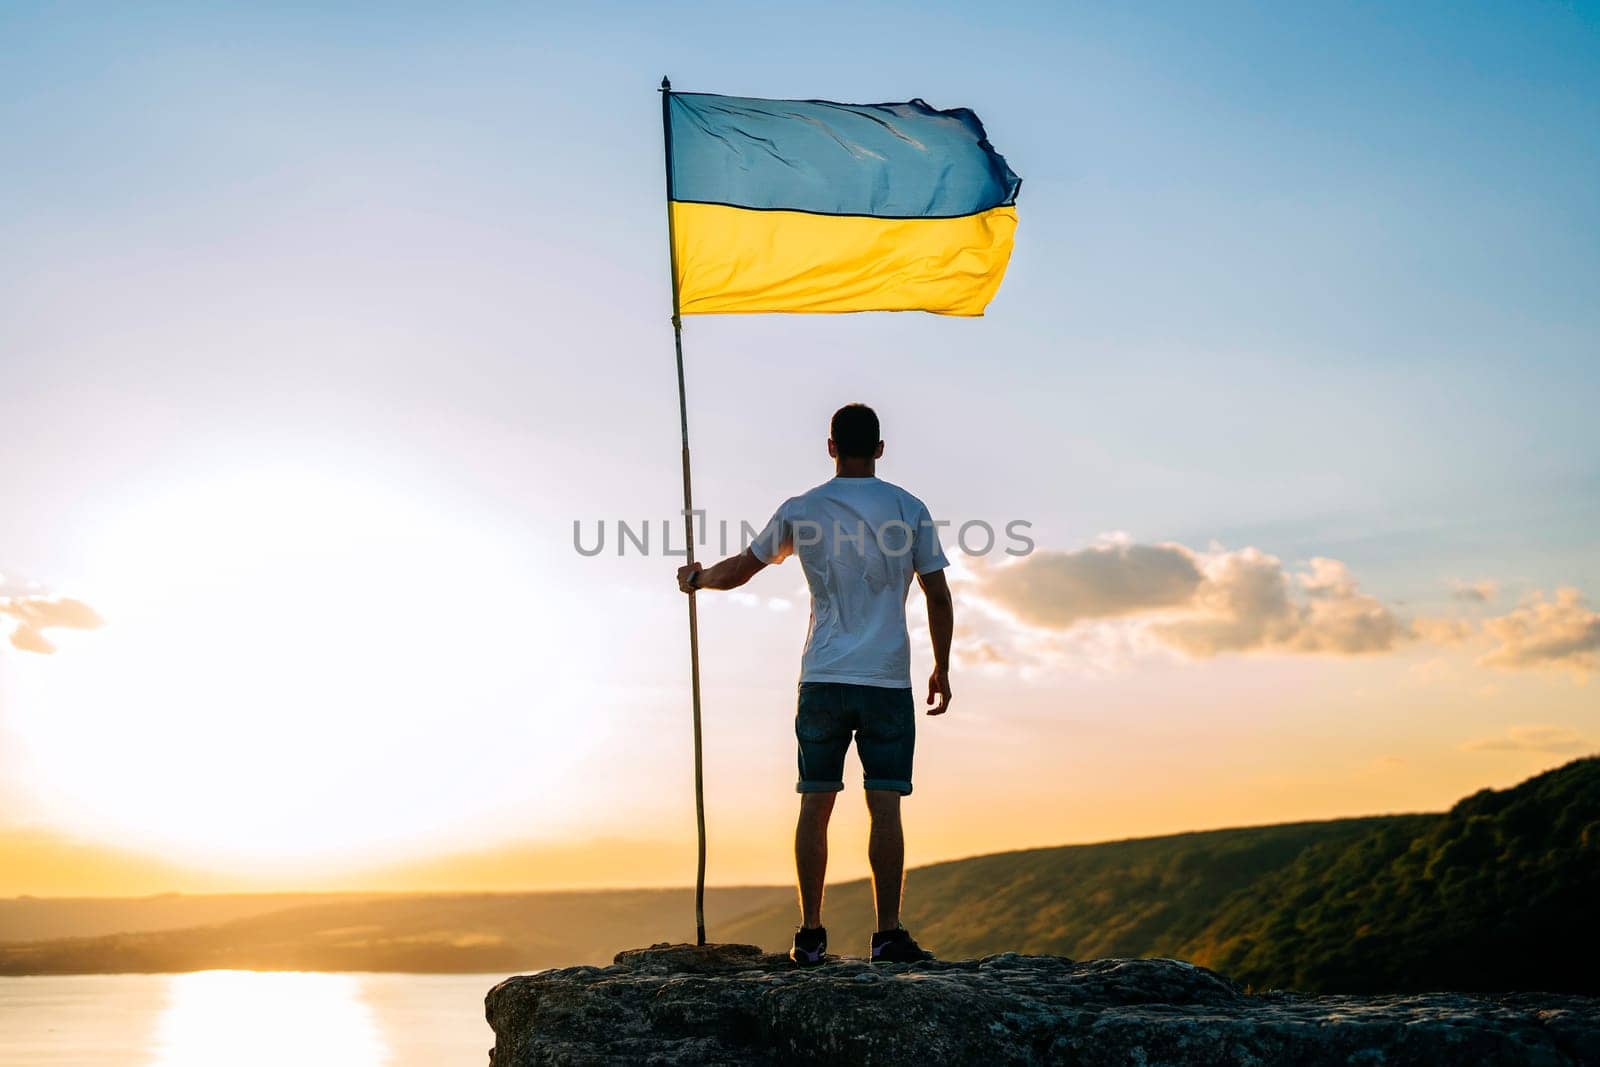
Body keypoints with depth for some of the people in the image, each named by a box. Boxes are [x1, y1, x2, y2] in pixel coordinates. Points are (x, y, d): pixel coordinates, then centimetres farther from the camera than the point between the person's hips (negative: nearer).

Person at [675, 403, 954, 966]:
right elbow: (939, 597, 3)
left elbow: (739, 569, 16)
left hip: (822, 678, 1)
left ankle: (811, 934, 6)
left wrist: (696, 578, 36)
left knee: (815, 804, 5)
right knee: (885, 806, 0)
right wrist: (941, 669, 13)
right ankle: (888, 934, -1)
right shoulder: (909, 510, 3)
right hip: (888, 680, -1)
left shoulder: (800, 511, 4)